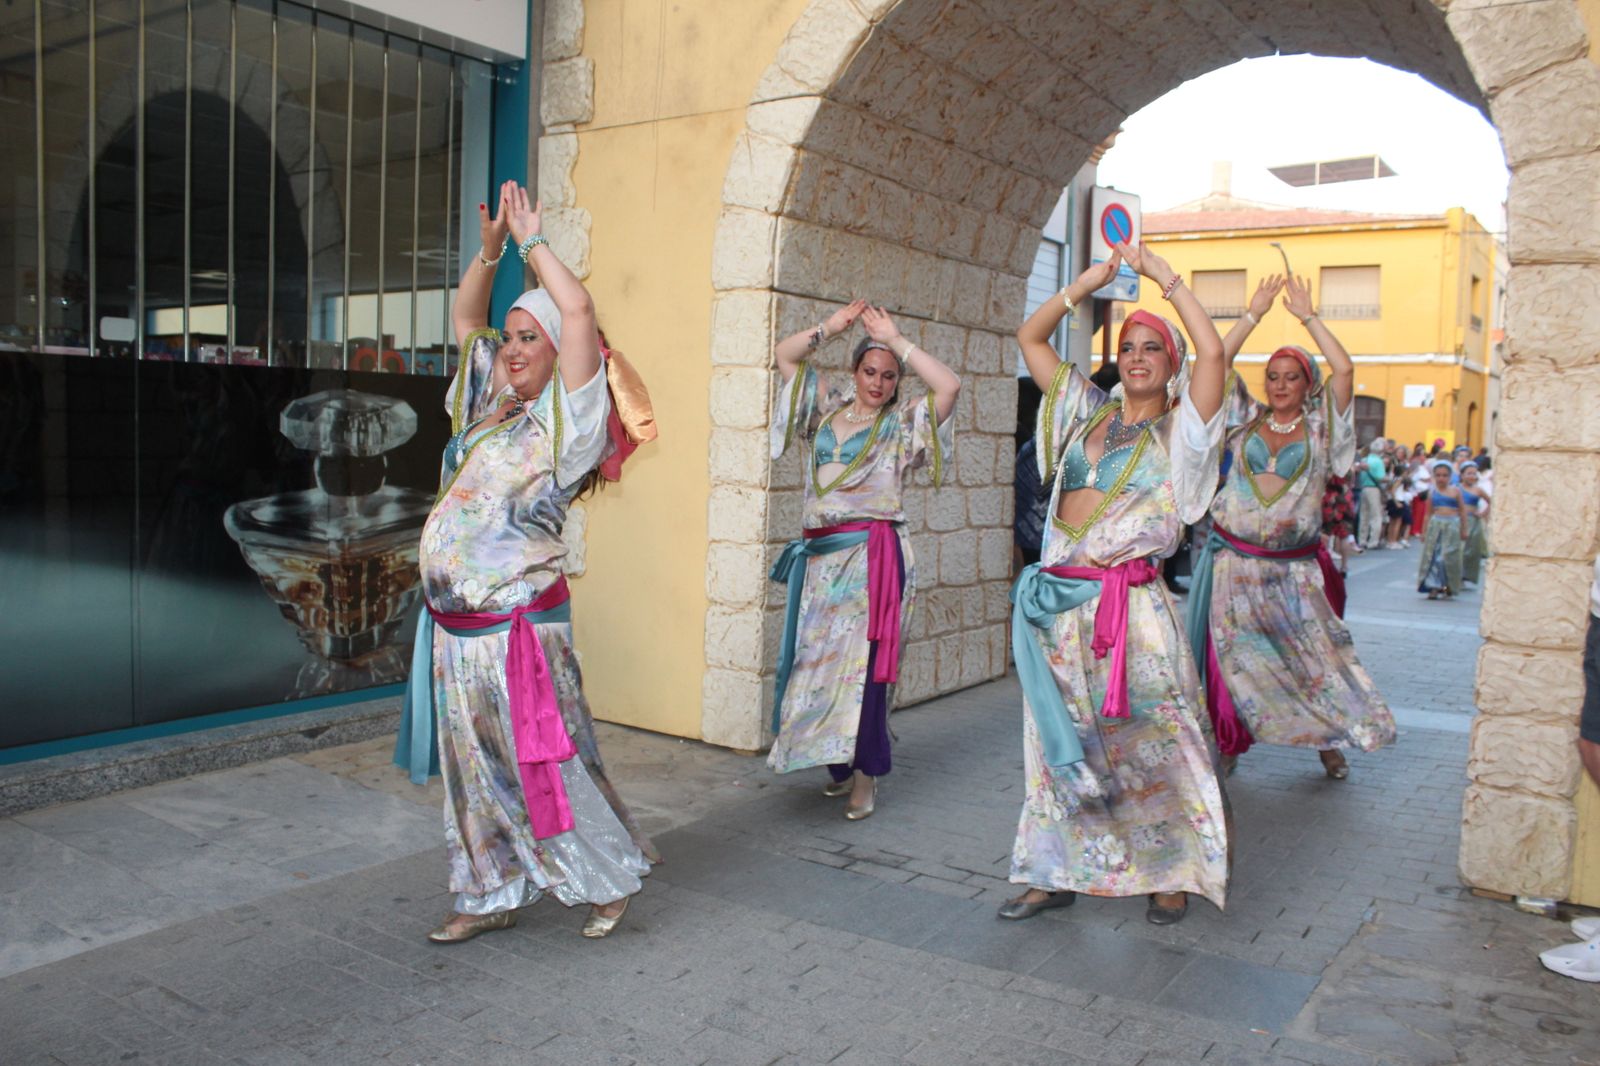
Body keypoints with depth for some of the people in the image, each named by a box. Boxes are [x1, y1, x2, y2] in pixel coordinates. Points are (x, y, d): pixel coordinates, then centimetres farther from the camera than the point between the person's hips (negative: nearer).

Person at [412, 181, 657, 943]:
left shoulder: (565, 418, -7)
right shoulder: (487, 407, 13)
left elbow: (577, 309, -17)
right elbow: (464, 318, 23)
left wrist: (531, 238, -5)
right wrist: (490, 248, 10)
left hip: (517, 626, -8)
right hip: (454, 626, 8)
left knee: (547, 763, 1)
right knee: (474, 769, 14)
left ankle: (612, 876, 21)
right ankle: (491, 897, 28)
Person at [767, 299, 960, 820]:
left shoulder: (903, 424, 5)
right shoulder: (828, 410, 15)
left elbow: (949, 385, -9)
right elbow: (785, 354, 16)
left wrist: (895, 339, -5)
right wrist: (833, 325, 6)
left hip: (873, 553, -4)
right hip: (820, 553, 4)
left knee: (862, 659, -7)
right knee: (818, 657, 7)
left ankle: (865, 775, 3)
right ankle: (840, 763, 22)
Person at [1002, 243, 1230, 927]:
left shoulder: (1180, 430, 3)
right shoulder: (1087, 413, 15)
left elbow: (1212, 351, -14)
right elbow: (1030, 338, 16)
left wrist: (1165, 277, -6)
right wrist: (1084, 286, 6)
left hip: (1132, 606, -4)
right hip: (1056, 603, 4)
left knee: (1150, 742, 2)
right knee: (1058, 742, 9)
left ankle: (1172, 875, 19)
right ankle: (1055, 874, 22)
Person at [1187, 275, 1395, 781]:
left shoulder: (1320, 428, 4)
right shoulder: (1246, 420, 8)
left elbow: (1344, 369, -9)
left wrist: (1307, 315, -5)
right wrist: (1254, 313, -2)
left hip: (1296, 568, 0)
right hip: (1236, 561, 1)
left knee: (1315, 654, 4)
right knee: (1233, 656, 3)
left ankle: (1330, 742, 22)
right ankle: (1227, 744, 15)